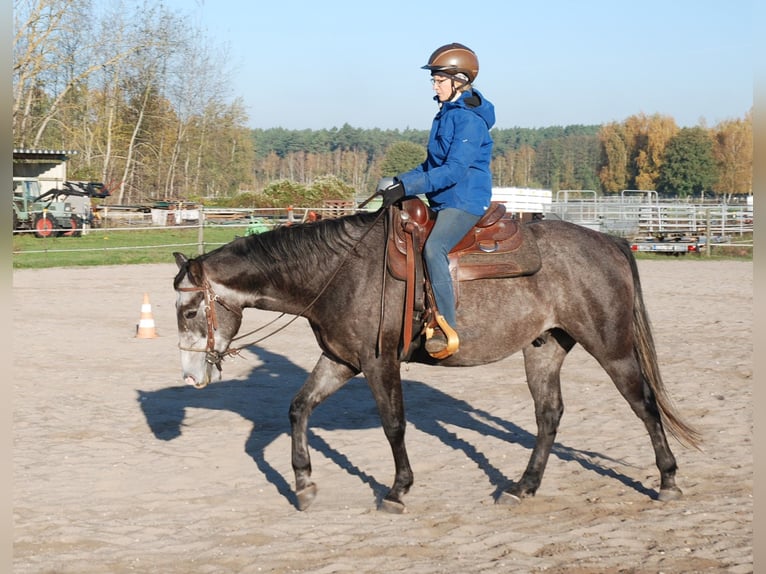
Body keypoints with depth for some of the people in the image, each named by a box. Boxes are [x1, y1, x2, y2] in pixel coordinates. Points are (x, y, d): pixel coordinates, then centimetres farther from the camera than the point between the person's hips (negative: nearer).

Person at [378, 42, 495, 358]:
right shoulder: (445, 114, 16)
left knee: (434, 248, -33)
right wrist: (399, 181, 11)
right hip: (441, 201, 11)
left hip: (465, 201, -11)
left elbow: (453, 170, -24)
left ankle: (447, 329, -33)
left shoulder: (470, 119, -15)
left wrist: (407, 187, -26)